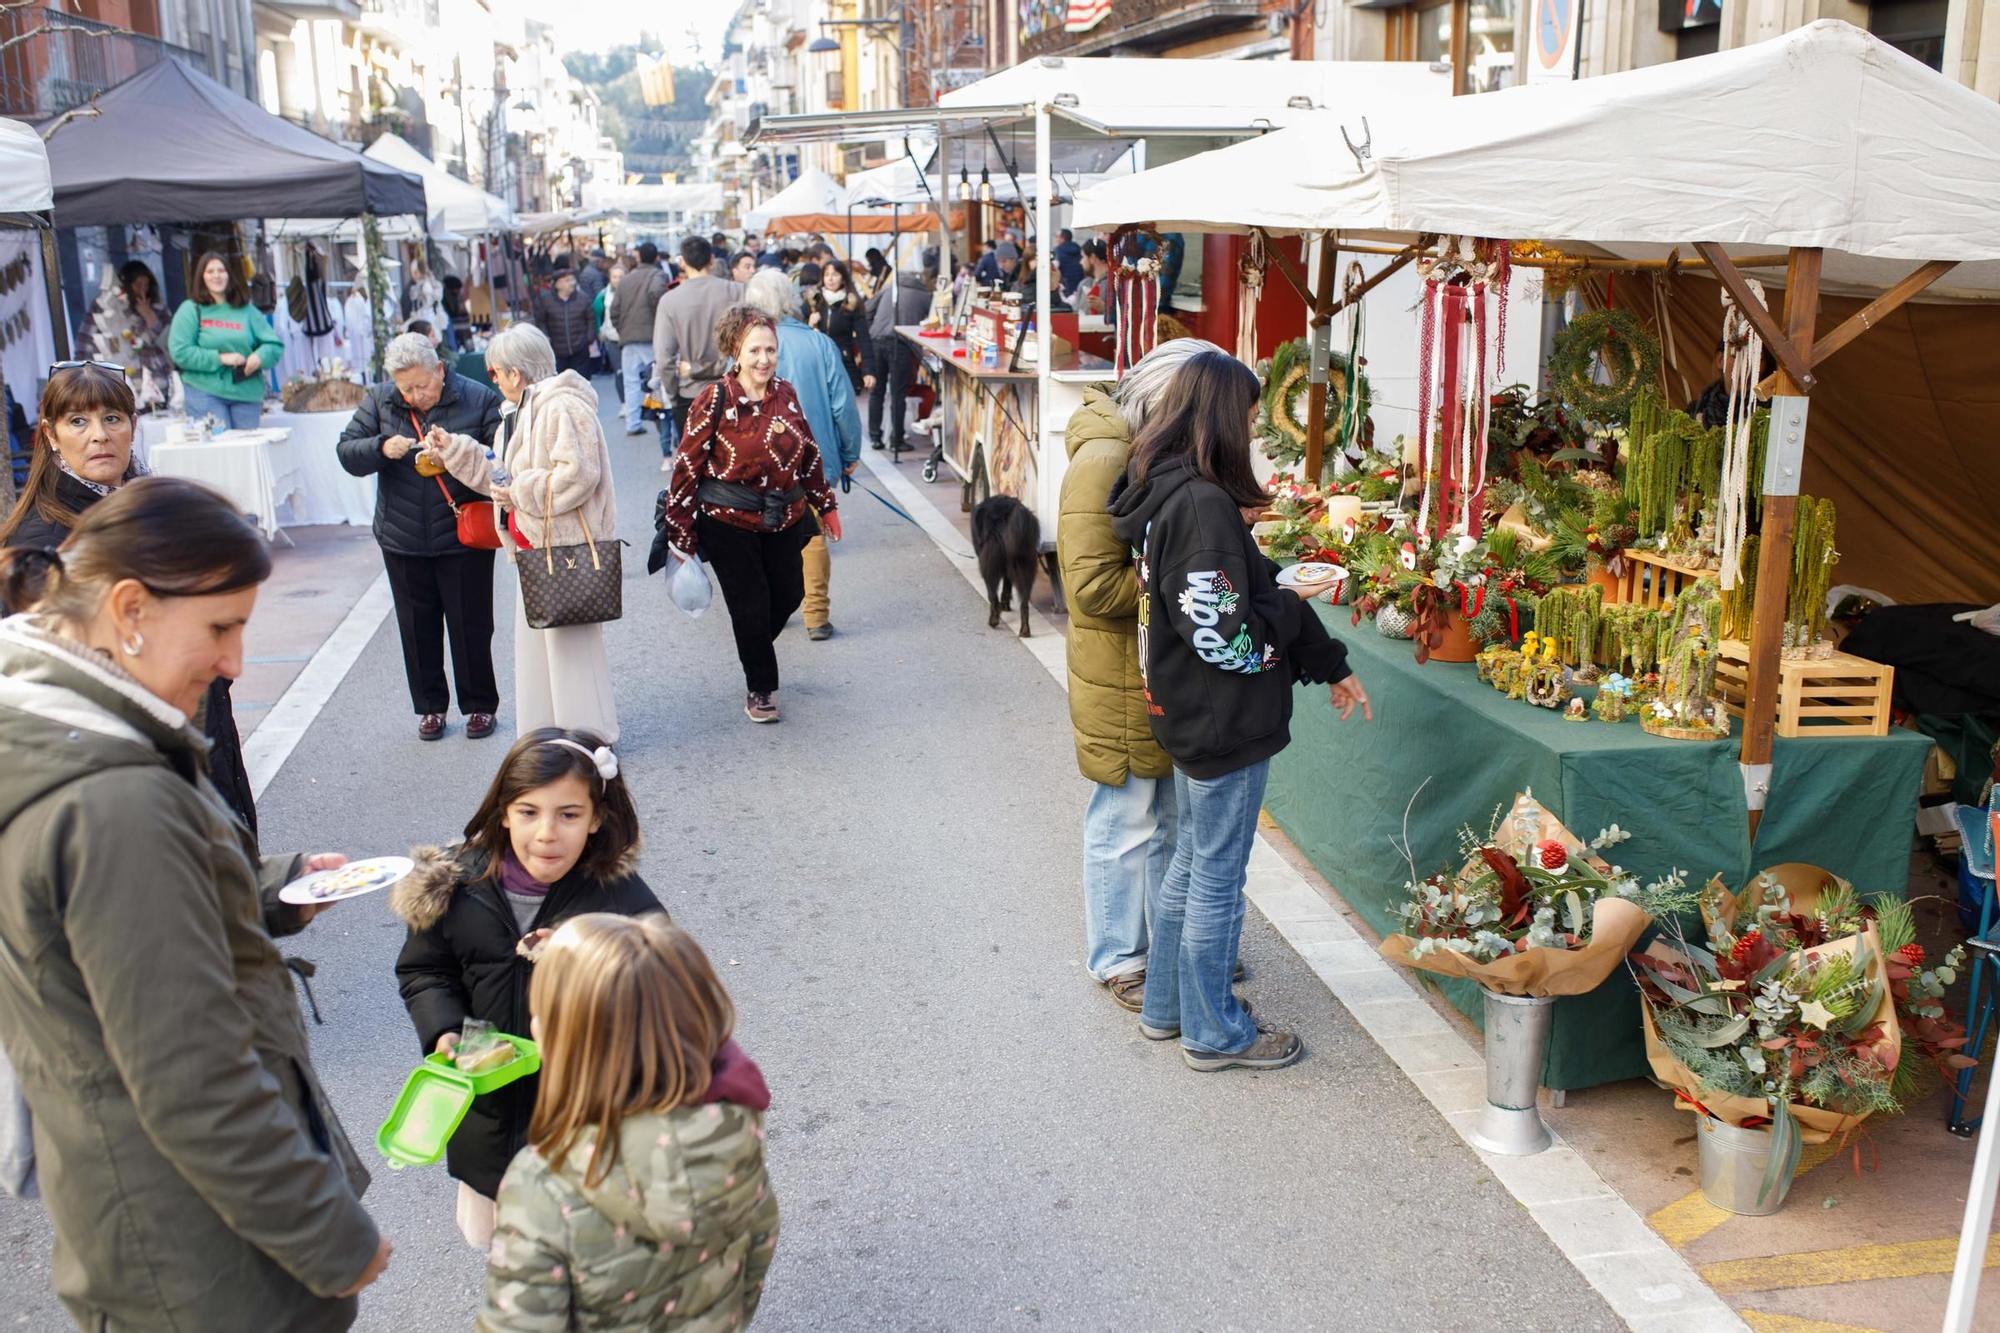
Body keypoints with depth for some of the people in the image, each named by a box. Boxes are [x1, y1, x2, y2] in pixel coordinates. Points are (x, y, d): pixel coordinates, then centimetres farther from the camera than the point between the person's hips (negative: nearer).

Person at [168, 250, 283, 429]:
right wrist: (220, 358, -14)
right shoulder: (191, 310, 3)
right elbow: (179, 352, -6)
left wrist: (260, 356, -12)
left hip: (246, 393, 3)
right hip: (205, 393, -3)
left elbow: (275, 345, 11)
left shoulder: (247, 310, 12)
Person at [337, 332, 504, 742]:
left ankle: (480, 705, 19)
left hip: (463, 538, -3)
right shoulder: (379, 401, 3)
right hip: (403, 539, 3)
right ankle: (430, 707, 24)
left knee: (470, 624, 4)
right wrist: (382, 448, -18)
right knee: (417, 627, 11)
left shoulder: (478, 400, -6)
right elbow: (347, 451, 1)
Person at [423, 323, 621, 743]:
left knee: (569, 639, -5)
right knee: (533, 637, 14)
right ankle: (544, 734, 25)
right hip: (536, 545, 11)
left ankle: (589, 737, 6)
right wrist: (453, 449, 18)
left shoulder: (563, 408, -16)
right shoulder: (520, 412, 18)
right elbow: (500, 474, 23)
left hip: (568, 546, -11)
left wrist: (520, 492, -19)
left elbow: (578, 475, -25)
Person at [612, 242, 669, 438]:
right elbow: (656, 292, -24)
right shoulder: (658, 275, -2)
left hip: (628, 338, 5)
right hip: (651, 336, -4)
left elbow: (615, 310, 13)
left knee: (631, 381, 7)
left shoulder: (626, 278, 14)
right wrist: (660, 316, -11)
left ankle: (632, 423, 6)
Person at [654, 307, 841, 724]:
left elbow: (809, 452, 13)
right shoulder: (715, 399, -14)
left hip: (783, 519, 5)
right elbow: (687, 466, -12)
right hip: (728, 522, -5)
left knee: (789, 594, 12)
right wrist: (681, 532, -12)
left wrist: (825, 505, 16)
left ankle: (756, 651, 44)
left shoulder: (785, 394, 1)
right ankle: (760, 688, 22)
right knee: (751, 607, 1)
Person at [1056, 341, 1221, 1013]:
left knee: (1170, 818, 20)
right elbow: (1093, 585, -26)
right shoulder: (1104, 463, -21)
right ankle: (1117, 960, 22)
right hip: (1122, 676, -9)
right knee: (1125, 823, 6)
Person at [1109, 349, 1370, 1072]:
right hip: (1223, 722, -9)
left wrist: (1328, 665, 11)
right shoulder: (1205, 504, -24)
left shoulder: (1161, 492, 6)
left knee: (1190, 859, 22)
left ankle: (1165, 1005, 35)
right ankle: (1214, 1033, 22)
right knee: (1217, 876, 5)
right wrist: (1299, 603, -9)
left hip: (1188, 713, 9)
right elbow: (1225, 635, -26)